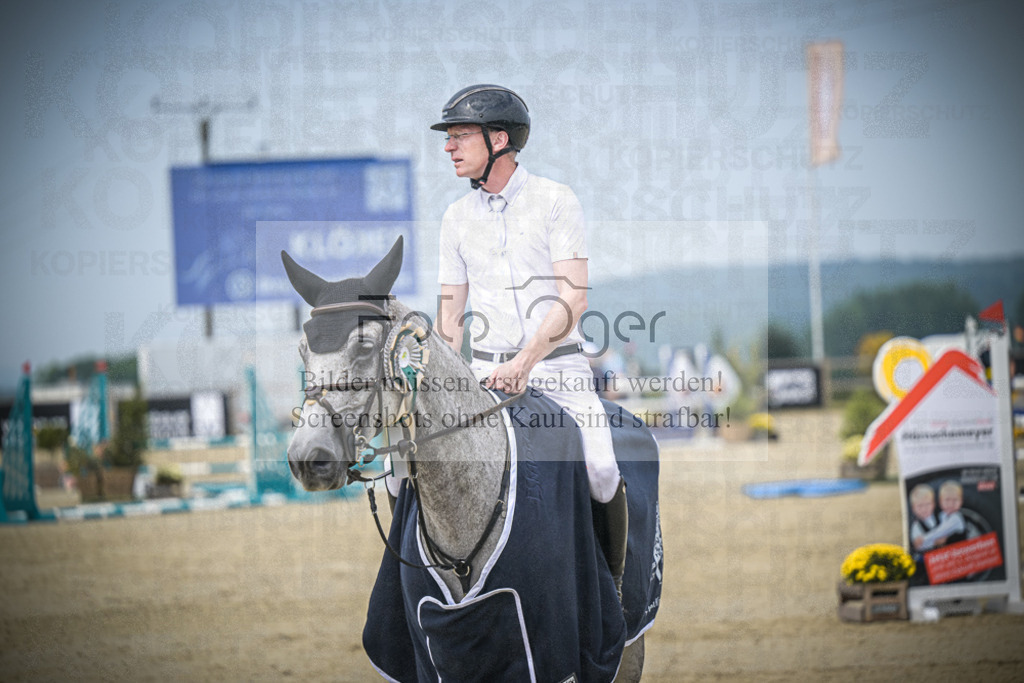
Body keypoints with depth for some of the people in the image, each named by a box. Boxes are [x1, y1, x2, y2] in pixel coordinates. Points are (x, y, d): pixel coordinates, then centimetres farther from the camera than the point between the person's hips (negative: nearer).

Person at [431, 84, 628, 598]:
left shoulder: (556, 202, -3)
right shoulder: (457, 217, 10)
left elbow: (572, 298, -12)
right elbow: (451, 313, 13)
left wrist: (525, 363, -25)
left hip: (558, 366, -4)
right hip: (485, 371, 4)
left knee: (600, 470, -24)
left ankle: (611, 590, -8)